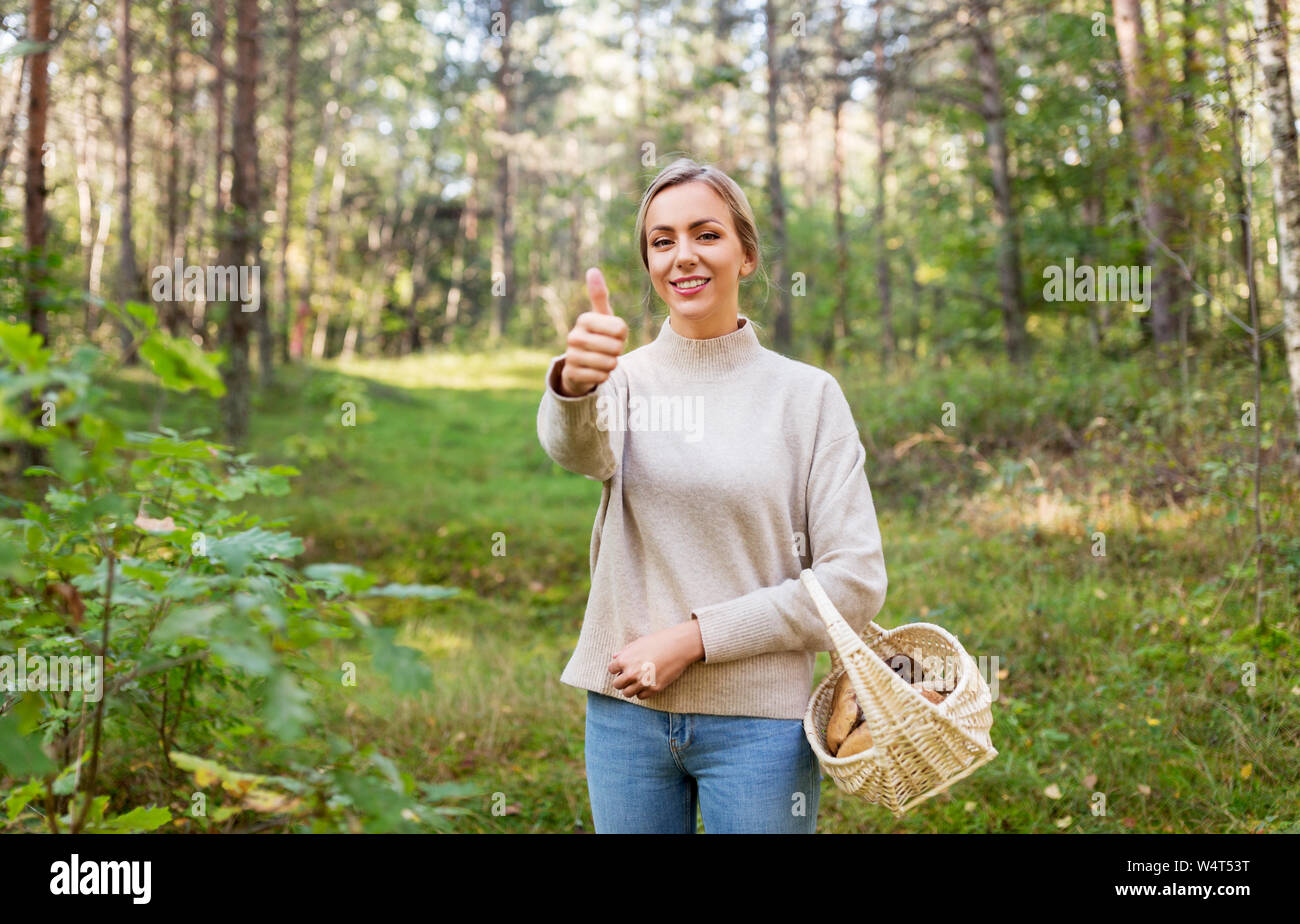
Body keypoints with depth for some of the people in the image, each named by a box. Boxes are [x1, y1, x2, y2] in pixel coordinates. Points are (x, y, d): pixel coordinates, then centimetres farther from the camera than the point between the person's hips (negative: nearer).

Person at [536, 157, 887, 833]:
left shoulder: (808, 394, -1)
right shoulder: (624, 379, 2)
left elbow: (855, 582, -7)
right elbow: (577, 447, -22)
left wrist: (695, 637, -14)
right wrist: (574, 384, -44)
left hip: (759, 718, -1)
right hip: (625, 709, 2)